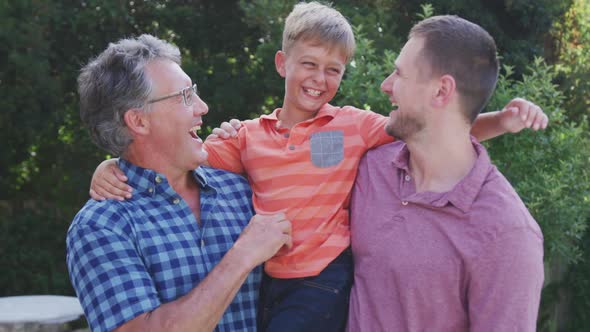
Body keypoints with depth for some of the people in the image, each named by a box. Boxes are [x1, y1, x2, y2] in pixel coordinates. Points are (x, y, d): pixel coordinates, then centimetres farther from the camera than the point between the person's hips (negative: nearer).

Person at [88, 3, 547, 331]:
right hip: (266, 283, 3)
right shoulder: (248, 136, 6)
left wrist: (500, 121, -15)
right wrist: (115, 167, -13)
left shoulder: (355, 126, 1)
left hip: (325, 285, -3)